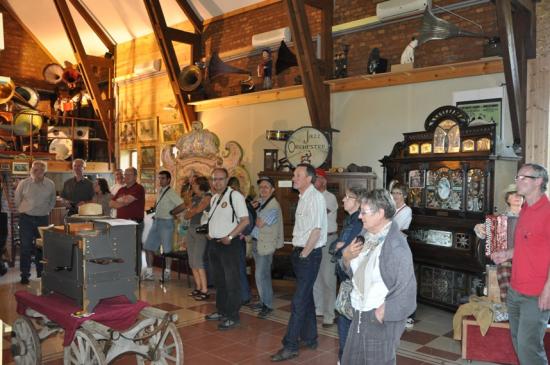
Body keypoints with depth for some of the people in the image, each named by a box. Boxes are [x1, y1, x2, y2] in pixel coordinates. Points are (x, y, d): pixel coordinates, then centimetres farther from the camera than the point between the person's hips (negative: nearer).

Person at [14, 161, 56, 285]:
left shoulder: (50, 185, -1)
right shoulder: (23, 184, -5)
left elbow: (52, 201, 14)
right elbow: (17, 200, 9)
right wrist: (24, 210, 12)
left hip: (43, 219, 2)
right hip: (26, 219, -1)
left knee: (42, 247, 8)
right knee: (26, 247, -2)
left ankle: (41, 274, 19)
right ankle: (24, 275, 6)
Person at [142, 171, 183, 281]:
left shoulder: (171, 193, -13)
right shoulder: (160, 191, 12)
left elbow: (182, 205, -22)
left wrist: (171, 212, -13)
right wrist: (155, 214, 11)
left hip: (166, 223, -8)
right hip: (156, 222, 8)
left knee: (167, 249, 3)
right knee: (148, 247, 8)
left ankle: (167, 273, 16)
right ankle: (149, 272, 17)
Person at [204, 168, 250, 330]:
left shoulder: (235, 196, -12)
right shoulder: (214, 198, 13)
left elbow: (245, 220, -17)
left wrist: (230, 237, -20)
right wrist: (209, 233, 8)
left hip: (229, 244, -8)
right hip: (214, 243, 9)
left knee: (231, 281, -2)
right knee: (219, 280, 19)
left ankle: (233, 317, 8)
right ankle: (221, 311, 32)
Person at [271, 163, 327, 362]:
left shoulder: (315, 197, -16)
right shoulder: (303, 197, 11)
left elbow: (316, 230, -20)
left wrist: (304, 254, -15)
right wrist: (298, 253, 11)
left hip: (309, 254, -9)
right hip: (301, 252, 9)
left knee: (299, 301, -5)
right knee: (306, 297, 17)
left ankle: (290, 346, 1)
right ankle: (309, 338, 29)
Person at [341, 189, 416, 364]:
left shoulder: (396, 246, -21)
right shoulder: (370, 238, 5)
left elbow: (405, 293, -23)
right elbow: (356, 272, 16)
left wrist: (380, 314, -17)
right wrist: (347, 257, -4)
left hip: (381, 321, -8)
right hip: (360, 316, 8)